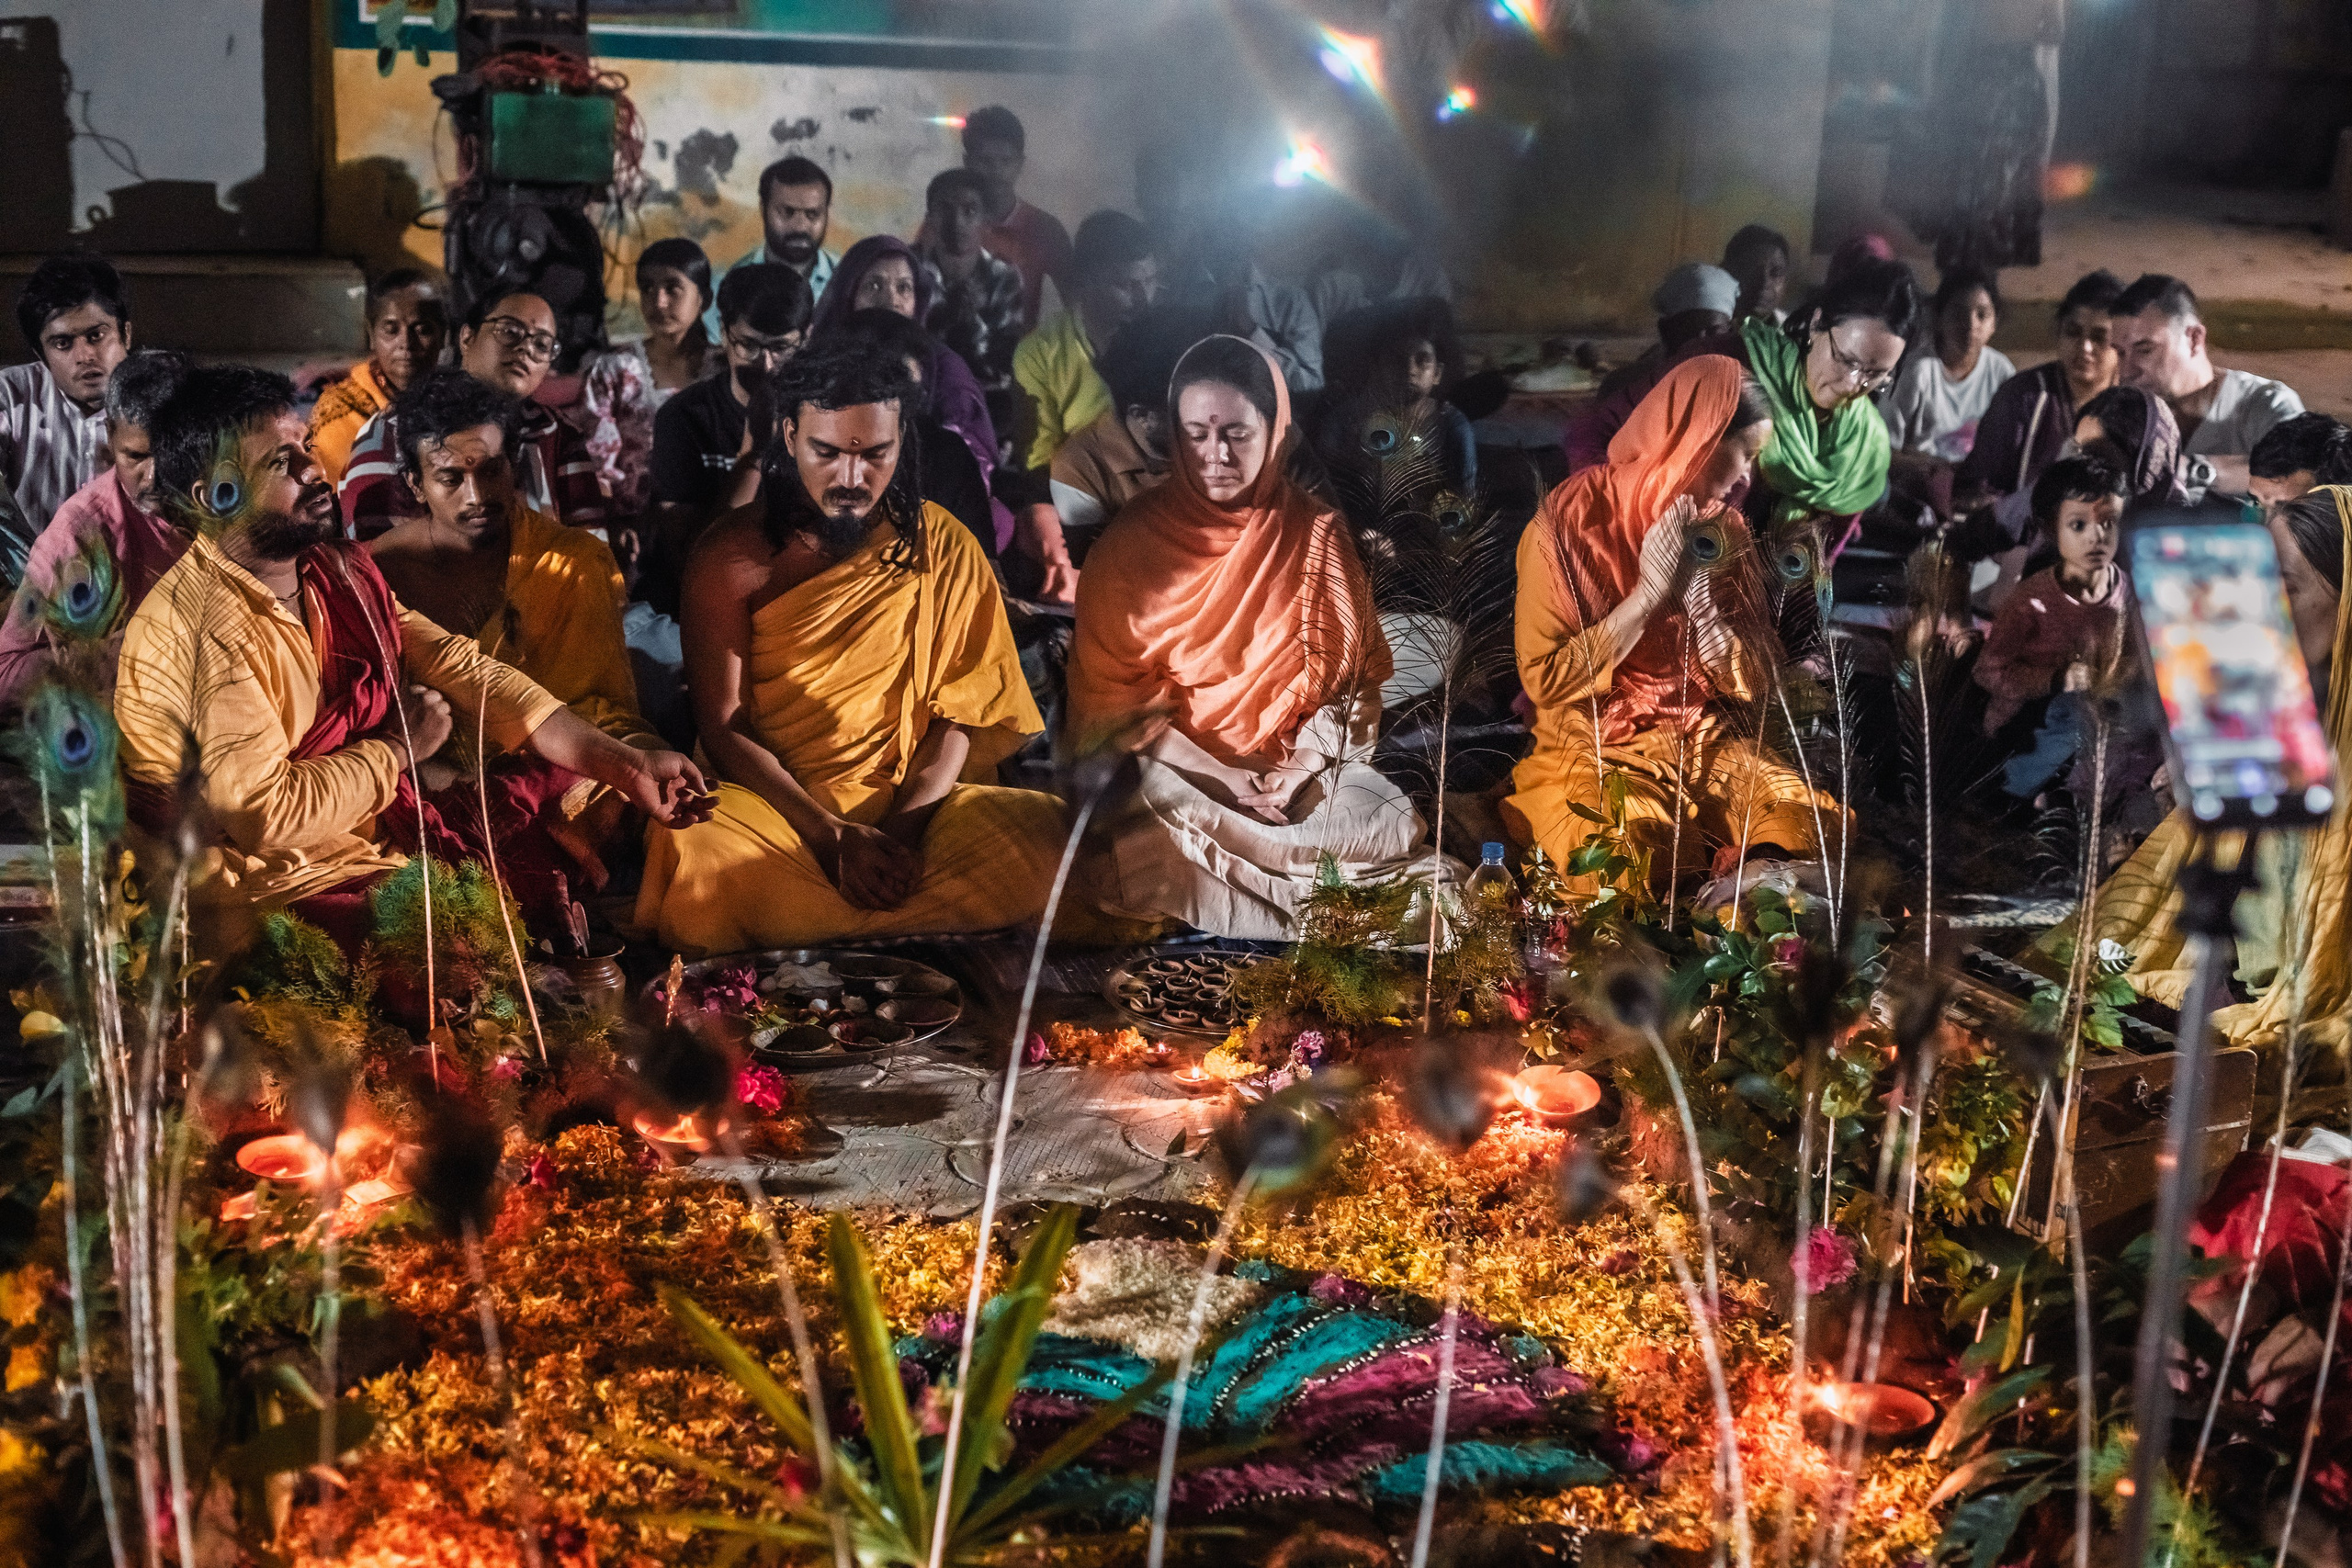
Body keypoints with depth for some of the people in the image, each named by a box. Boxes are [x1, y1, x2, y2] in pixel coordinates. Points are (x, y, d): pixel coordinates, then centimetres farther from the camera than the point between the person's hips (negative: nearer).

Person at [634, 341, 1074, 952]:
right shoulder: (731, 555, -1)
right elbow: (722, 725, -5)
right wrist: (831, 836, -17)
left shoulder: (943, 549, 4)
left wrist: (904, 826, -15)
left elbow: (957, 712, 3)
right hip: (767, 804, -2)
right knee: (698, 855, -37)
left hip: (911, 803, 2)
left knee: (1046, 835, -28)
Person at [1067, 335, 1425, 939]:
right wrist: (1215, 775, -13)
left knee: (1396, 826, -28)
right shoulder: (1131, 543, 0)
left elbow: (1357, 675, 8)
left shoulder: (1317, 534, 6)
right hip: (1177, 769, -1)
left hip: (1302, 768, 1)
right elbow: (1108, 693, -1)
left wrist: (1305, 761, -11)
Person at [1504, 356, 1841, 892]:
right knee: (1644, 853, -34)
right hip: (1594, 754, -4)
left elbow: (1754, 685, 3)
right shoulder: (1570, 519, -9)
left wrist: (1698, 594, -13)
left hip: (1706, 746, 5)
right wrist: (1649, 595, -18)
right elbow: (1544, 680, -13)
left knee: (1814, 821, -22)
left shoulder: (1724, 530, 7)